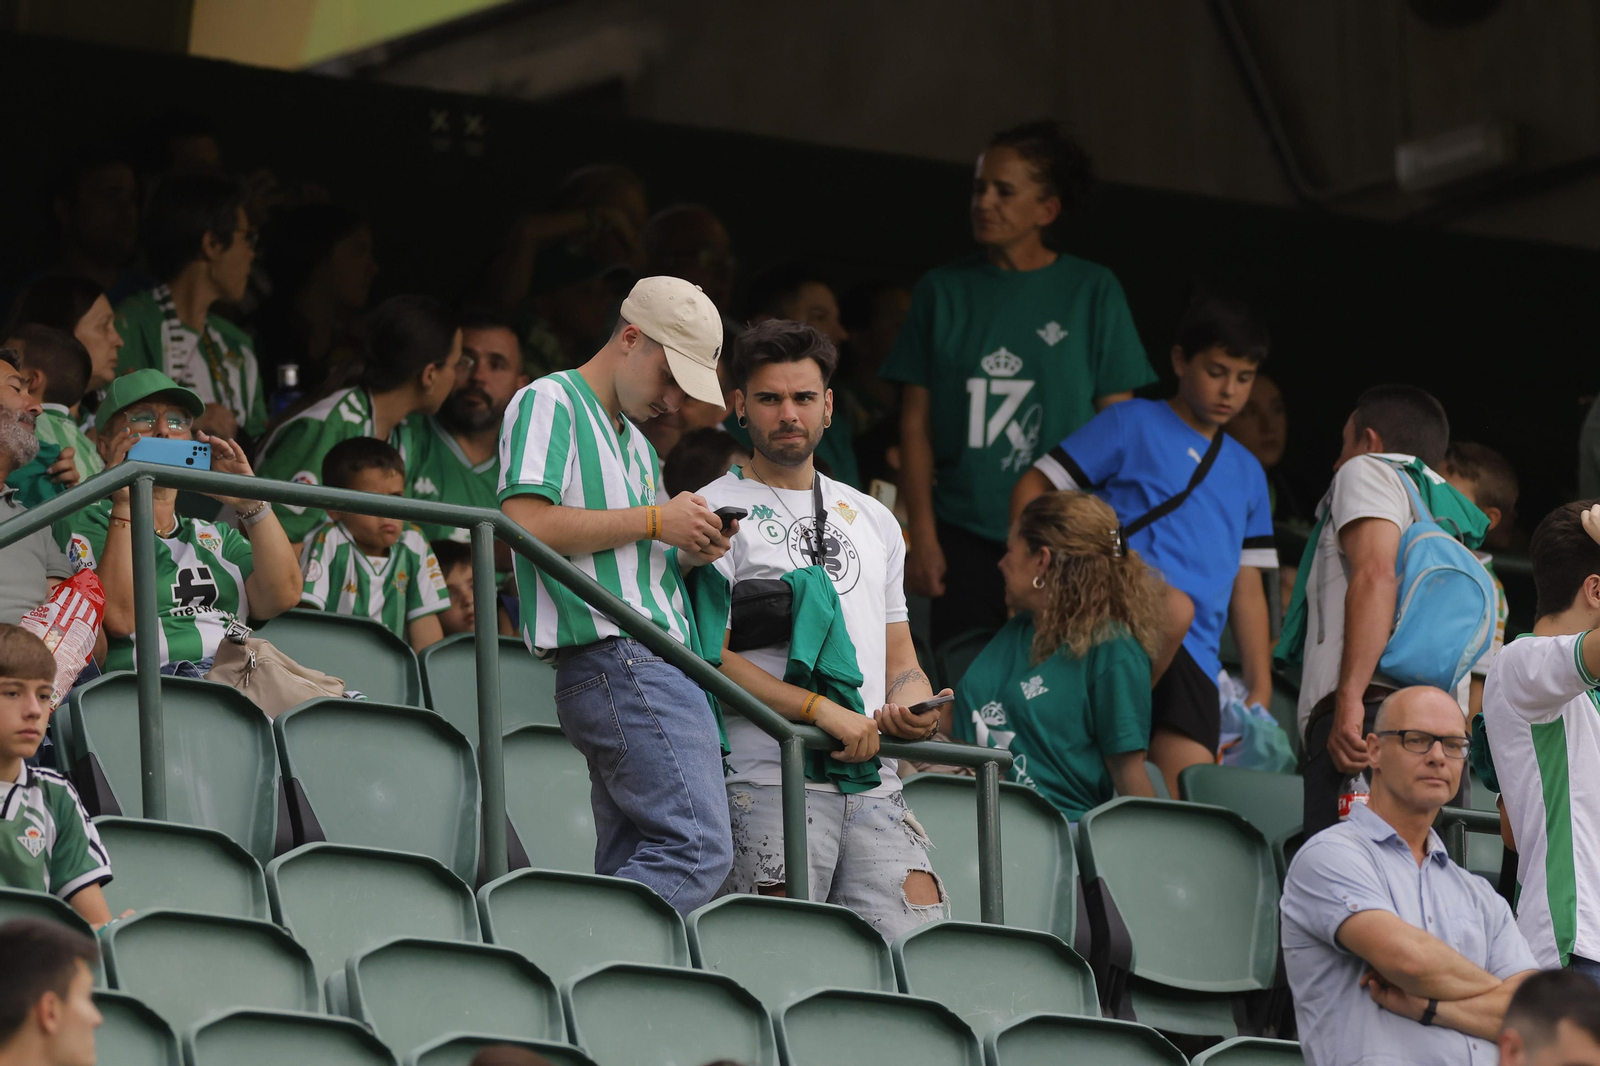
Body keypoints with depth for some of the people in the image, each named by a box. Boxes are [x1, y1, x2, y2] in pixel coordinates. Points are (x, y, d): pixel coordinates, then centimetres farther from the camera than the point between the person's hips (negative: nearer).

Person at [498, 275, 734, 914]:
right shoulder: (551, 403, 0)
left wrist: (686, 556, 9)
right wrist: (654, 521, -9)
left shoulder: (637, 445, 28)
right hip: (619, 662, -10)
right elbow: (525, 523, -15)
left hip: (649, 667, 10)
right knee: (698, 852, -21)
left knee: (631, 873, 2)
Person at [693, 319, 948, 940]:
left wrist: (911, 704, 1)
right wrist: (823, 711, -15)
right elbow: (708, 656, -7)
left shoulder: (873, 520, 24)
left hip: (873, 783, 5)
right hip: (767, 780, -5)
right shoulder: (719, 512, 4)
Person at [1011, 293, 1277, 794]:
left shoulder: (1246, 472, 25)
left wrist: (1260, 691, 18)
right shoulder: (1132, 425, 8)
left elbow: (1246, 586, 26)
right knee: (1176, 608, -38)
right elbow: (1031, 489, 4)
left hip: (1195, 656, 5)